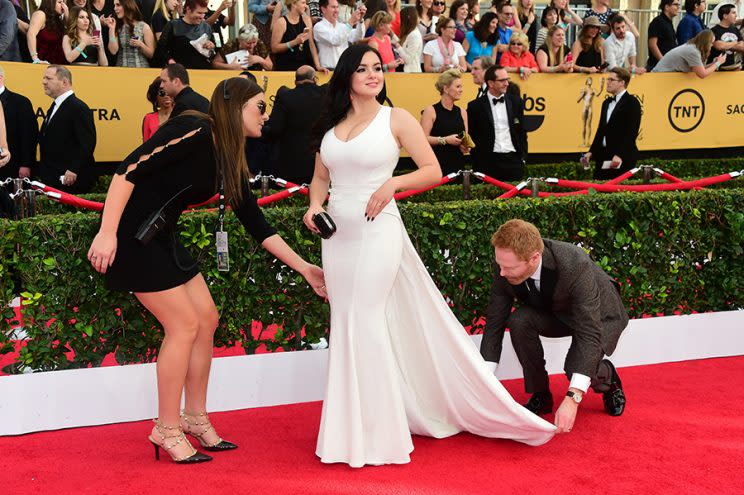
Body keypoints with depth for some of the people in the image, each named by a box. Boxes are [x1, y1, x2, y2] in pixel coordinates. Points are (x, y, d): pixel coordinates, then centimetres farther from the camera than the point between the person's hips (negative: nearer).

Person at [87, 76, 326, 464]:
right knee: (184, 325, -8)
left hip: (163, 239, 9)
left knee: (207, 321, 8)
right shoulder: (194, 132, -17)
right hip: (132, 235, -9)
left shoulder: (229, 160, 10)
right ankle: (167, 429, 7)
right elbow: (129, 169, -23)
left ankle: (195, 418, 21)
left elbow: (256, 225, 13)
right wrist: (107, 233, -27)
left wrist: (304, 268, 12)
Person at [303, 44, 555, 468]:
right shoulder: (330, 124, 11)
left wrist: (393, 183, -17)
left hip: (377, 230, -5)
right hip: (337, 233, 5)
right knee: (344, 325, 8)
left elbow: (433, 171, -2)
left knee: (365, 323, -7)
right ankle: (353, 429, 21)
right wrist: (315, 206, -1)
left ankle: (375, 433, 7)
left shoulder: (396, 119, -2)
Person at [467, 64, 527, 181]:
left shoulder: (516, 101, 10)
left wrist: (523, 158, 8)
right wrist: (477, 165, -2)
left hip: (513, 159, 3)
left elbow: (522, 132, 15)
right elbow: (471, 136, 3)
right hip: (488, 162, -3)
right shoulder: (475, 106, 0)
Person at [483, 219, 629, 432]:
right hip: (555, 313, 4)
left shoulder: (575, 265, -41)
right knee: (518, 321, -27)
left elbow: (589, 334, -42)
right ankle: (540, 395, -6)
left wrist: (572, 399, -48)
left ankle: (607, 377, 7)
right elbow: (495, 324, -16)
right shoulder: (505, 267, -26)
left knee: (577, 366, -30)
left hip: (599, 315, -4)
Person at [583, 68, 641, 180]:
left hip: (622, 158, -7)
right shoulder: (606, 103, 18)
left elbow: (631, 132, -15)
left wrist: (620, 155, -22)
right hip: (603, 156, 8)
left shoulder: (632, 102, -7)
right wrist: (591, 151, 12)